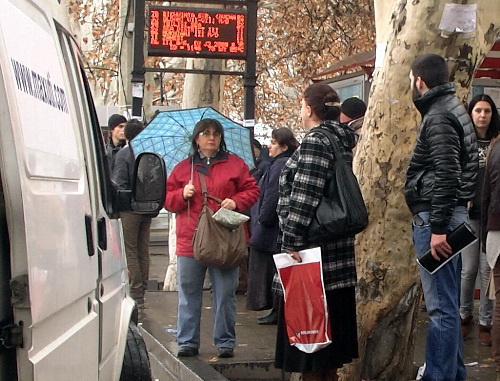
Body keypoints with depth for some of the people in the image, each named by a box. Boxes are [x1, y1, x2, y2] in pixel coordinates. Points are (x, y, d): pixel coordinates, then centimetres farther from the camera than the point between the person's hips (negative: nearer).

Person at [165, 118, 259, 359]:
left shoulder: (235, 164, 8)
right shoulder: (183, 168, 11)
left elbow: (252, 190, 7)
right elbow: (167, 199, 13)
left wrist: (235, 201, -10)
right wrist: (182, 195, -7)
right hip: (190, 240, 1)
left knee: (225, 294, 3)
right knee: (189, 294, 5)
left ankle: (225, 342, 14)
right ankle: (187, 342, 14)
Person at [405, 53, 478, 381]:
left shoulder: (439, 117, -13)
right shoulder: (452, 109, 17)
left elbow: (447, 175, -22)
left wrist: (437, 227, -23)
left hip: (435, 219, -11)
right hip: (448, 217, 11)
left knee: (441, 306, -7)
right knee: (448, 304, 16)